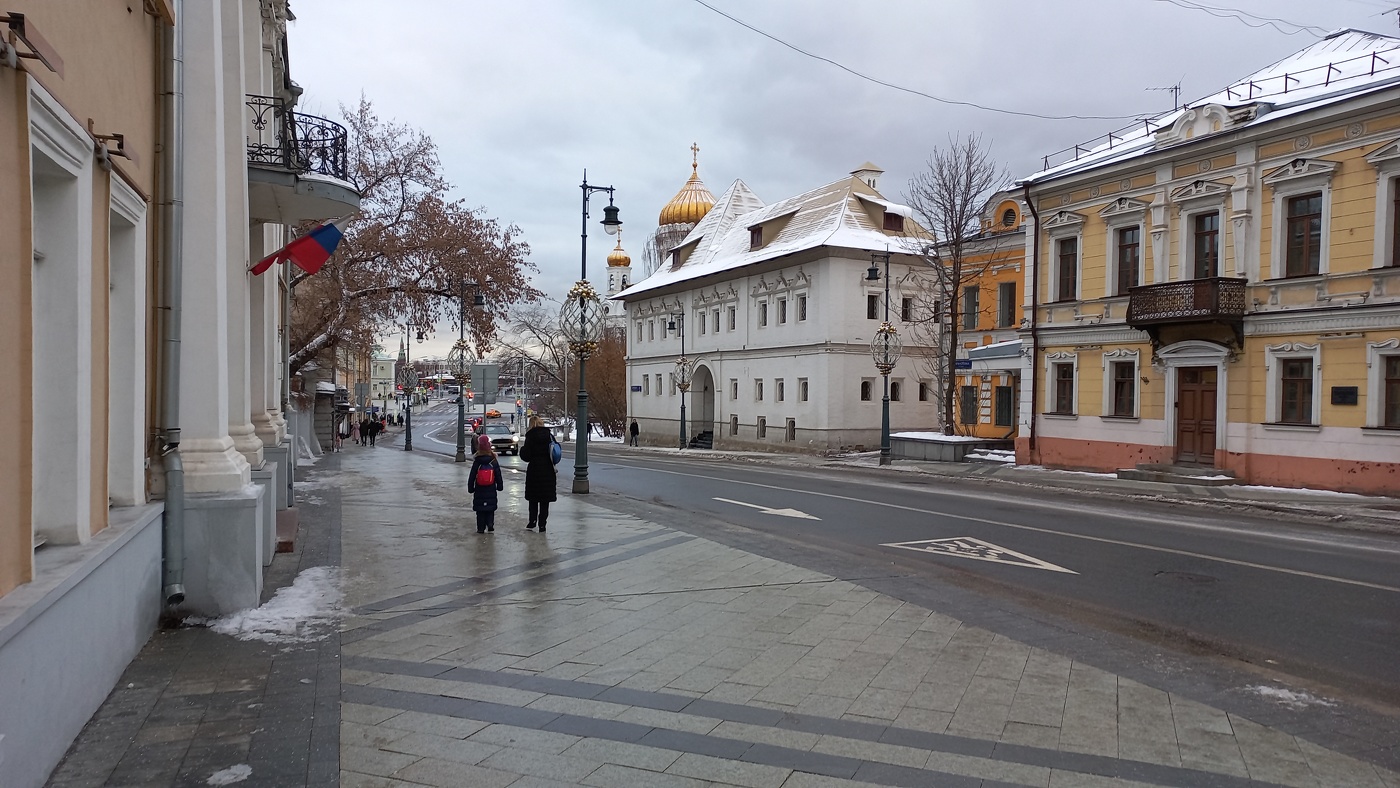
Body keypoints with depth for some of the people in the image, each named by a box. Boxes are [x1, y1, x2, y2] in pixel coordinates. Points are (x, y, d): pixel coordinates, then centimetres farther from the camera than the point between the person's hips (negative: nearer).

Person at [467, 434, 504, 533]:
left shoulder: (476, 462, -6)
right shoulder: (493, 461, -5)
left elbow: (471, 477, -1)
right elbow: (498, 476, 0)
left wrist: (470, 488, 9)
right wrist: (500, 486, 11)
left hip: (479, 491, 0)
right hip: (491, 491, 0)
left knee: (480, 511, 6)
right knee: (490, 510, 10)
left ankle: (481, 528, 5)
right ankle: (490, 526, 2)